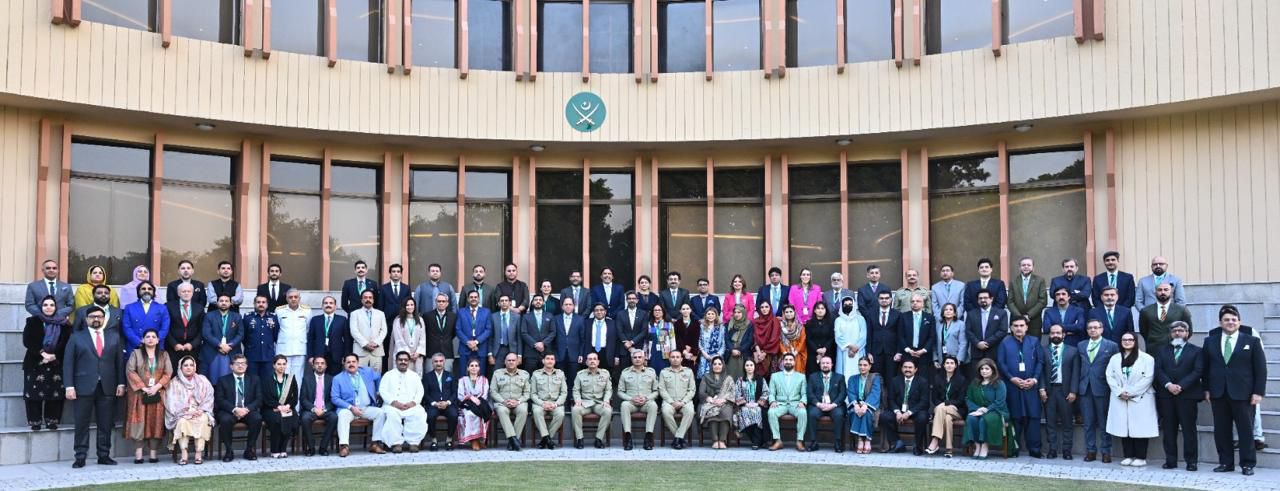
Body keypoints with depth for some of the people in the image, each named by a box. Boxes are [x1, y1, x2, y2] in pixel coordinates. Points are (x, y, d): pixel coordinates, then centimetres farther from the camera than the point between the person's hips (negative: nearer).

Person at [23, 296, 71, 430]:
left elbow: (65, 342, -2)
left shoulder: (63, 323, 6)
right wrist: (42, 353, -15)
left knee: (54, 393, -3)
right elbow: (27, 341, -4)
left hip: (56, 363, 0)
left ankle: (52, 421, 4)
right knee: (34, 393, -4)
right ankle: (35, 422, 3)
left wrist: (54, 355, -16)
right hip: (35, 363, 0)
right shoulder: (32, 321, 7)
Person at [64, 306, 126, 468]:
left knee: (106, 424, 4)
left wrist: (121, 383, 3)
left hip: (108, 387, 2)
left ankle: (104, 456, 10)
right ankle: (80, 457, 5)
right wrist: (69, 386, -7)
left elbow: (120, 361, 11)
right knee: (82, 424, 0)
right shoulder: (76, 337, 7)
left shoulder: (114, 336, 13)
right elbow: (68, 363, 2)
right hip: (84, 387, -2)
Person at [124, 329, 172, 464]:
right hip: (139, 393, -2)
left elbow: (168, 373, 3)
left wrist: (156, 387, -12)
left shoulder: (164, 355, 12)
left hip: (157, 394, 2)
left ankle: (153, 453, -1)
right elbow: (130, 371, -4)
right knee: (139, 421, -7)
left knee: (156, 421, -3)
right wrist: (143, 387, -13)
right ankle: (138, 454, -7)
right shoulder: (136, 353, 6)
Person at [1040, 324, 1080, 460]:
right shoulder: (1043, 351, 6)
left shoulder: (1072, 351, 6)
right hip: (1049, 391, 1)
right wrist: (1042, 389, -6)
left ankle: (1066, 450, 8)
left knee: (1067, 422, 2)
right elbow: (1041, 371, 4)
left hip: (1066, 391, -1)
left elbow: (1075, 373, 1)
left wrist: (1073, 391, -6)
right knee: (1051, 422, 3)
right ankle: (1052, 450, 8)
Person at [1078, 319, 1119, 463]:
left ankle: (1105, 451, 9)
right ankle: (1090, 450, 13)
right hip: (1085, 388, 3)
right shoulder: (1081, 346, 13)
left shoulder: (1111, 346, 1)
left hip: (1102, 388, -3)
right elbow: (1079, 366, 13)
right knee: (1088, 422, 6)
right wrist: (1078, 385, 5)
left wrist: (1113, 387, -6)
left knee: (1104, 422, 3)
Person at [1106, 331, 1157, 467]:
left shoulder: (1146, 358, -1)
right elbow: (1110, 376, 6)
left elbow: (1148, 378, -9)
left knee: (1140, 428, -4)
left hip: (1140, 399, -4)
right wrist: (1120, 392, -8)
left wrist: (1131, 392, -13)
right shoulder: (1115, 358, 13)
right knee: (1123, 428, 3)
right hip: (1120, 399, 4)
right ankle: (1128, 456, 10)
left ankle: (1141, 457, 2)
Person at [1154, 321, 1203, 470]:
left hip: (1187, 395, -3)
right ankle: (1170, 460, 8)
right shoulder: (1163, 351, 15)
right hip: (1166, 396, 3)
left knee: (1189, 429, -1)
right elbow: (1158, 370, 4)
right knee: (1168, 429, 3)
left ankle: (1191, 461, 4)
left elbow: (1198, 371, -4)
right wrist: (1168, 384, -13)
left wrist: (1181, 386, -14)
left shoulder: (1196, 351, 7)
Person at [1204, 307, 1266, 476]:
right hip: (1218, 394, 3)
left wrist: (1258, 392, -6)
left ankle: (1247, 464, 8)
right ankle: (1226, 462, 10)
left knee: (1246, 430, 1)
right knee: (1221, 430, 4)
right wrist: (1207, 389, 5)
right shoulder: (1210, 341, 11)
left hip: (1242, 394, -2)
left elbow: (1260, 369, 1)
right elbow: (1205, 367, 13)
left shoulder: (1252, 341, 4)